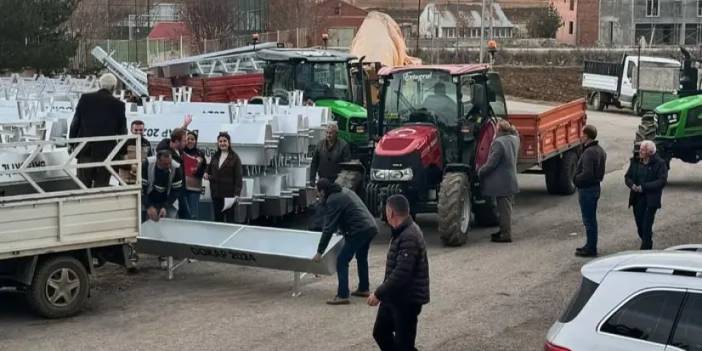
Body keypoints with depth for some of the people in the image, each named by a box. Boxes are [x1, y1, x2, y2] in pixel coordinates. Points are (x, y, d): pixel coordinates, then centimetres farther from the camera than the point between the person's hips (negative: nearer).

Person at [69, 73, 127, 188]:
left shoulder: (85, 98, -1)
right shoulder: (118, 104, -3)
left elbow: (75, 122, 3)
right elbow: (122, 130, 3)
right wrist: (121, 153, 13)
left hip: (85, 149, 1)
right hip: (106, 151, -1)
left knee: (83, 184, 8)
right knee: (101, 186, 4)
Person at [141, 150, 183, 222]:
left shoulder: (176, 168, -20)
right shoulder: (147, 164, -23)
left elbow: (176, 190, -12)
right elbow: (140, 187, -20)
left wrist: (165, 207, -22)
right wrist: (149, 206, -30)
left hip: (166, 202, 1)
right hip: (149, 201, -1)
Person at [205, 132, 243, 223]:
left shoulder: (234, 158, -4)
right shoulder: (215, 157, 12)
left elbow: (238, 178, -8)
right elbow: (209, 170, 26)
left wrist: (237, 193, -16)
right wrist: (206, 175, 2)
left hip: (229, 194, -5)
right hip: (216, 194, 5)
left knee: (230, 219, -2)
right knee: (218, 219, 9)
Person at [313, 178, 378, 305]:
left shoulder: (332, 201, -9)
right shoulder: (344, 191, 18)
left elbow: (329, 229, -11)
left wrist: (319, 252, -7)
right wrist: (341, 229, 47)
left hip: (359, 231, -9)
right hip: (371, 227, 9)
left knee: (342, 261, -3)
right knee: (362, 258, 27)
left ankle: (342, 296, -6)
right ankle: (364, 289, 38)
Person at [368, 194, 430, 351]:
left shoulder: (410, 237, -25)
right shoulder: (402, 232, 10)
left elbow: (401, 274, -29)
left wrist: (378, 294, -22)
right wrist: (382, 293, 21)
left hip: (407, 299, -10)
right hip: (394, 296, 10)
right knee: (380, 332, 18)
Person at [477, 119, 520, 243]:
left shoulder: (499, 142, -23)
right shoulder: (514, 139, 1)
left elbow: (491, 163, -21)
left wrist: (480, 172, -8)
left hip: (502, 183, -8)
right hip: (511, 180, 9)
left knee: (504, 209, -1)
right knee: (506, 208, 18)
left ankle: (506, 234, 5)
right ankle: (504, 231, 29)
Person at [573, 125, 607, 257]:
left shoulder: (589, 152, -23)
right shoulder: (600, 150, 9)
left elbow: (587, 174, -28)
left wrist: (576, 179, -13)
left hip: (587, 190, -10)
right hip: (595, 186, 10)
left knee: (588, 220, -2)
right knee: (591, 219, 18)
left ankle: (591, 249, 4)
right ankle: (591, 246, 28)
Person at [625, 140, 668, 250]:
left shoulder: (660, 163, -8)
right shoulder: (635, 162, 9)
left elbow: (662, 181, -15)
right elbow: (627, 177, 11)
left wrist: (644, 187, -19)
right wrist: (632, 185, -12)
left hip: (651, 200, -5)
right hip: (637, 198, 5)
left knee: (646, 227, -8)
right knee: (640, 225, 10)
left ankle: (645, 249, -1)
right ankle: (647, 245, 28)